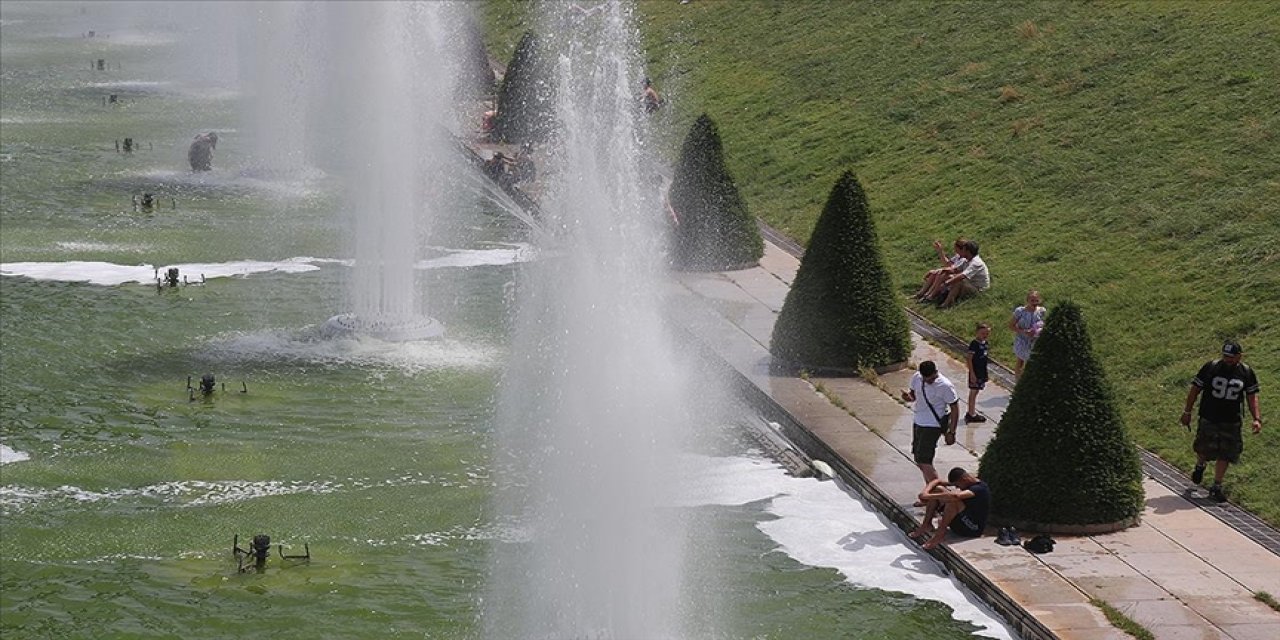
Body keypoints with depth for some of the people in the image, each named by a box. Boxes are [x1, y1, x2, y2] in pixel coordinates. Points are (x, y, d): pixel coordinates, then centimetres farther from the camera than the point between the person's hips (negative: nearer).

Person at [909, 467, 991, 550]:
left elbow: (956, 496, -41)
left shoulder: (979, 489, -23)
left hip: (974, 529, -9)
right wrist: (925, 492, -13)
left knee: (953, 500, -34)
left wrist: (929, 496, -35)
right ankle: (926, 525, -7)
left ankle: (941, 533, -28)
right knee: (937, 489, 0)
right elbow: (938, 482, 8)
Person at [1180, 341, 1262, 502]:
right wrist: (1187, 412, 1)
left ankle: (1216, 487, 15)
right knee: (1204, 450, 0)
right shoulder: (1210, 367, -9)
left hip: (1231, 422, 2)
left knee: (1225, 455, 2)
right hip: (1208, 420, -2)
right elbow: (1195, 389, -1)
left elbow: (1252, 397, 8)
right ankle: (1199, 466, 37)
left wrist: (1256, 419, -2)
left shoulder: (1246, 373, -2)